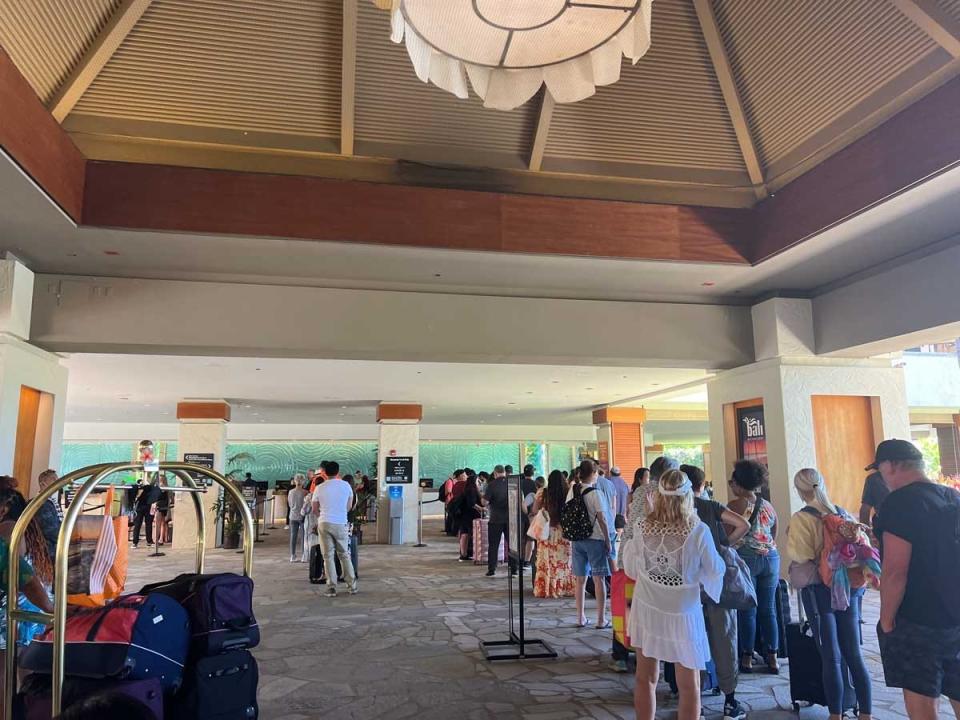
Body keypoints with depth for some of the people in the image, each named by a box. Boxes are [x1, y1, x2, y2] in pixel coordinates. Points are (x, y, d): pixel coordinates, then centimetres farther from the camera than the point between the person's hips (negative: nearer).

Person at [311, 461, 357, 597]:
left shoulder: (319, 488, -1)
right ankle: (352, 585, 14)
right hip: (341, 524, 1)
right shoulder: (346, 485, 1)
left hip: (324, 524, -1)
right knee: (344, 555, 12)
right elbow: (349, 507, 9)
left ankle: (332, 587, 3)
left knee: (328, 556, 6)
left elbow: (315, 509, 7)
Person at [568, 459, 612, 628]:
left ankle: (580, 618, 19)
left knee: (580, 579, 12)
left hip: (577, 540, 5)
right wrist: (608, 541, -4)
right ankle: (601, 620, 7)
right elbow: (602, 520, -13)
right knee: (599, 579, 3)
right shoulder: (595, 493, -14)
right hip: (595, 539, -5)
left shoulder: (572, 491, 2)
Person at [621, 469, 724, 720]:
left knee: (645, 679, 16)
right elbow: (715, 571, -5)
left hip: (647, 610, 2)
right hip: (683, 614, -2)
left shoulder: (643, 527, -11)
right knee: (689, 686, 13)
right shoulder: (698, 530, -18)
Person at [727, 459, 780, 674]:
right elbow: (774, 535, 16)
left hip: (745, 558, -5)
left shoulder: (735, 506, -9)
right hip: (770, 558, 5)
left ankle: (747, 657, 8)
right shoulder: (768, 506, 9)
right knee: (768, 609, 10)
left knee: (747, 610, 3)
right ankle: (772, 657, 15)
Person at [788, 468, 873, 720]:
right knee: (854, 654, 11)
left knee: (831, 658, 4)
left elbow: (800, 558, -18)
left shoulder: (801, 518, -12)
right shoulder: (843, 513, 4)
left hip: (821, 590, -4)